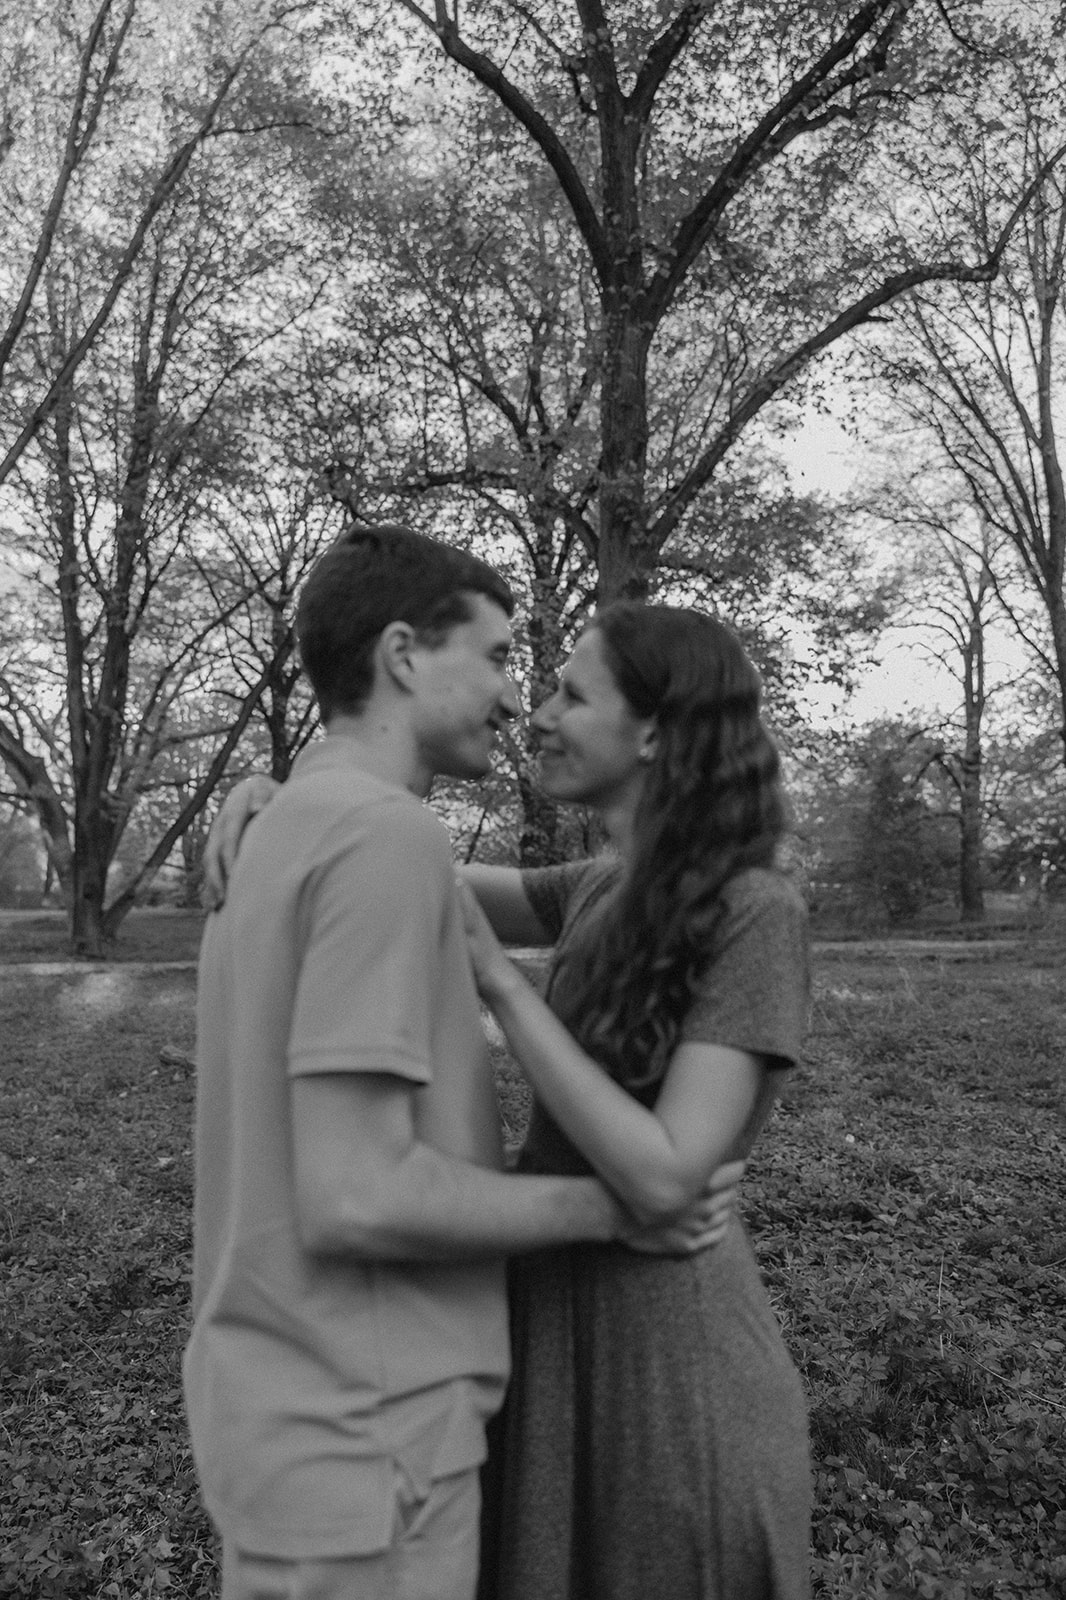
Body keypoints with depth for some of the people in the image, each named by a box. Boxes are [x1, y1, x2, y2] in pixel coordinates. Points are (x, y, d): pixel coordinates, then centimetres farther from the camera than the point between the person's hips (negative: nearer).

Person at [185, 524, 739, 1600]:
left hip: (275, 1394, 9)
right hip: (359, 1440, -9)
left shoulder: (281, 831, 8)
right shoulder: (386, 835, -22)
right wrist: (613, 1207, -14)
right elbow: (352, 1195, -26)